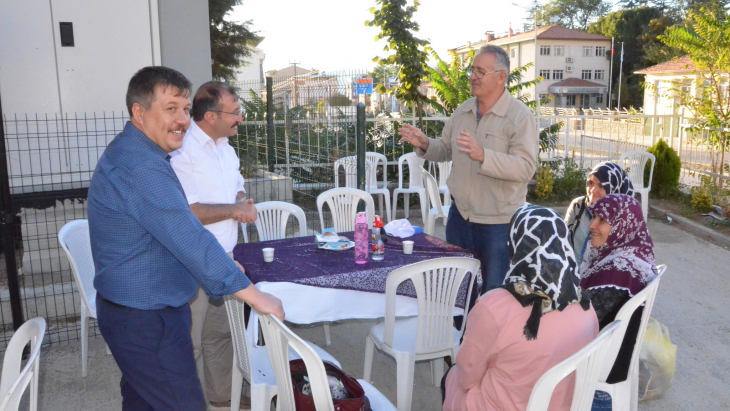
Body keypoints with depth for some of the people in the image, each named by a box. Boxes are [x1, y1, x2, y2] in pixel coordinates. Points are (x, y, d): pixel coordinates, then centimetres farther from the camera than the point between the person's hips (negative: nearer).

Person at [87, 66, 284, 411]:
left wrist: (221, 263, 14)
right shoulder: (139, 169, -26)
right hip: (145, 320, -11)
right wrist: (255, 296, -24)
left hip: (133, 310, 11)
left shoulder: (130, 152, 9)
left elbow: (173, 229, 18)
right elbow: (190, 240, -29)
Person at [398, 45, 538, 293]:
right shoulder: (463, 111, 7)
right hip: (460, 215, 6)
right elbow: (446, 150, 18)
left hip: (498, 223, -6)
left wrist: (482, 156, -35)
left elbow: (526, 167, -23)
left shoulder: (520, 116, -12)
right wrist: (425, 145, -3)